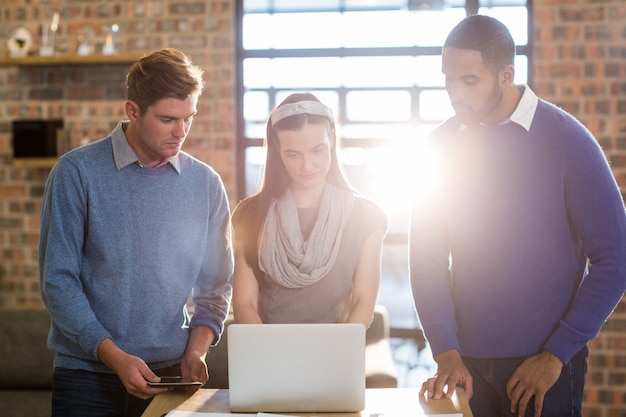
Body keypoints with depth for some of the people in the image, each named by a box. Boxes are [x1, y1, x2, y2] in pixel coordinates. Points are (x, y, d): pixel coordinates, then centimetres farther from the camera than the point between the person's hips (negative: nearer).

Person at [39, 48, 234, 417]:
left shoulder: (206, 184, 3)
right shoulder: (77, 172, -6)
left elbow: (215, 285, 8)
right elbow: (58, 280, -8)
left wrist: (196, 350, -8)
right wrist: (114, 356, -15)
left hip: (170, 373, 2)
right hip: (86, 375, -2)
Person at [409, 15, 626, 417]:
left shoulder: (567, 140, -9)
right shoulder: (443, 145, 1)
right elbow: (427, 256, 2)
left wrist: (556, 355, -11)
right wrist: (446, 352, -8)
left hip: (545, 366, -3)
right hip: (466, 363, 3)